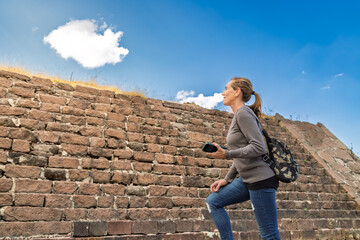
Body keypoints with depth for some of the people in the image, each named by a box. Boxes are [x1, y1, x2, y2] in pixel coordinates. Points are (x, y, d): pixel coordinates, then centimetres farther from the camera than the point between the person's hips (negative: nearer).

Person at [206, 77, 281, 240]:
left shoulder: (243, 112, -12)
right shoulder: (238, 116, 17)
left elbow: (258, 148, -21)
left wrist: (226, 154, -22)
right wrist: (227, 179, 15)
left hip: (260, 179, -10)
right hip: (247, 179, 10)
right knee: (213, 201, 12)